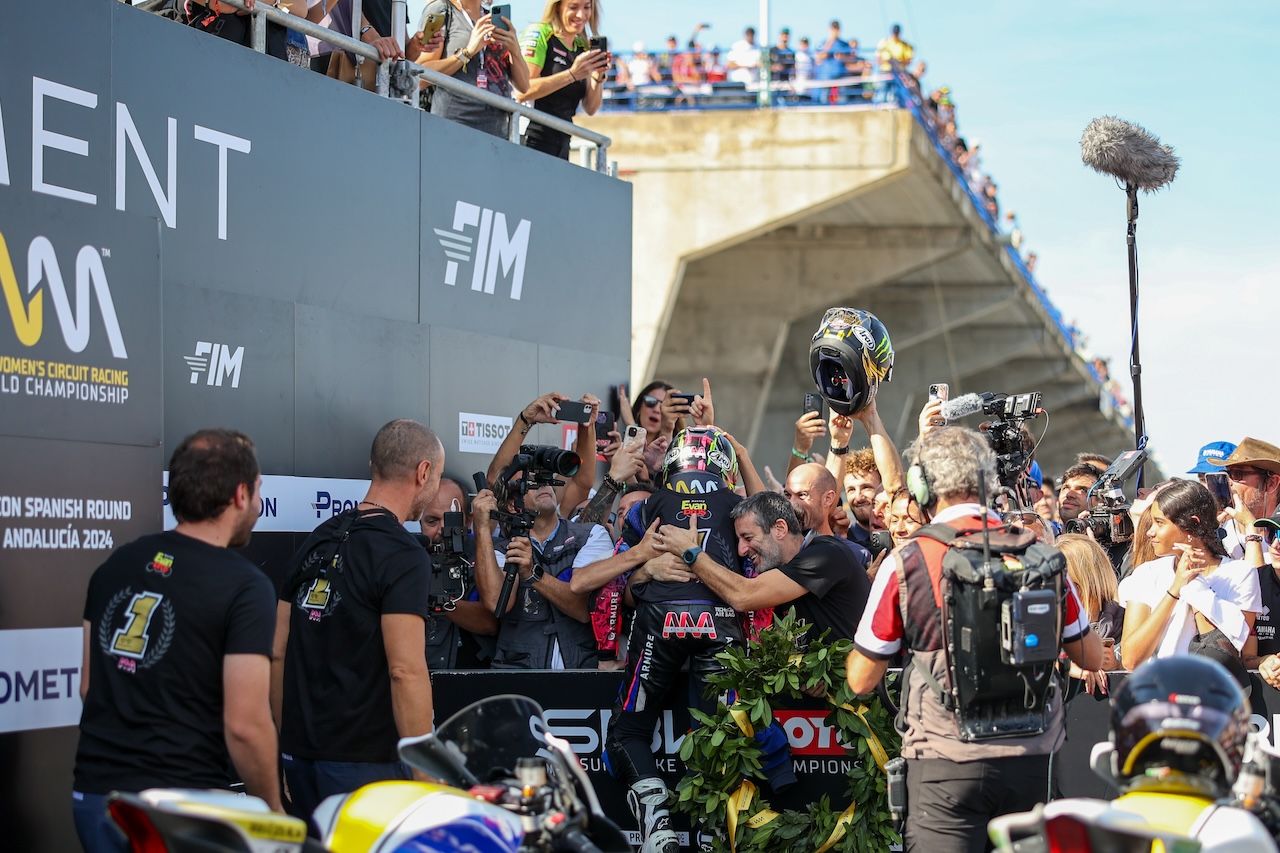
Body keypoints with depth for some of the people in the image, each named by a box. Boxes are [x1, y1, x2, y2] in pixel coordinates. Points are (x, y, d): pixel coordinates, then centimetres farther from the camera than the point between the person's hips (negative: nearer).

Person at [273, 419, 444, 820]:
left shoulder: (319, 541, 12)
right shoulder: (403, 556, -13)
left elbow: (278, 653, 14)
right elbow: (406, 671, -20)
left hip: (300, 754, 8)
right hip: (364, 758, -8)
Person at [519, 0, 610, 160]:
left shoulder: (583, 47, 14)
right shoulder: (539, 34, -5)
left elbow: (590, 108, 11)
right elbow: (523, 91, -17)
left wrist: (598, 77, -6)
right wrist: (572, 74, -21)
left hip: (561, 145, 7)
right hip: (531, 141, -7)